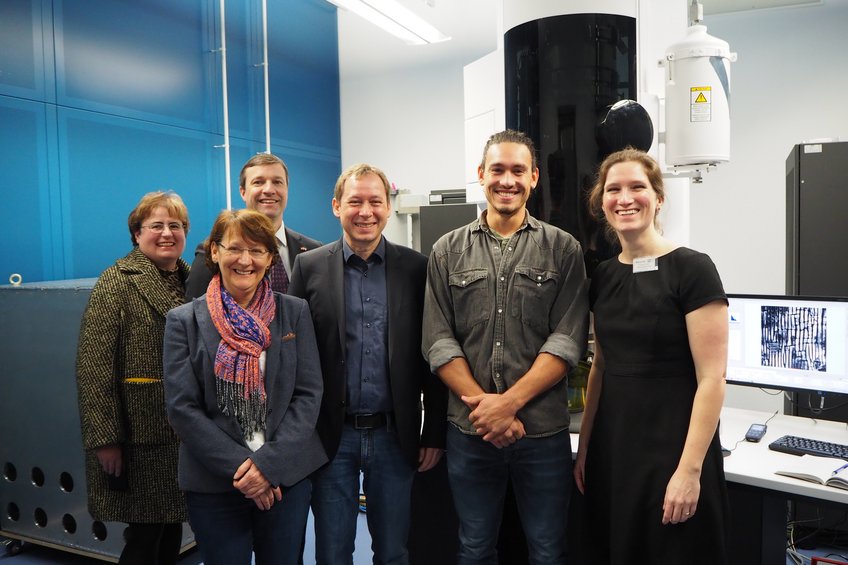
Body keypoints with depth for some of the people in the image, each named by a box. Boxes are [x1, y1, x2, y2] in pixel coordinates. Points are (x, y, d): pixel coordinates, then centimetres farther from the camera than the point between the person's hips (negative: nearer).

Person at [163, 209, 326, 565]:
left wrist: (269, 463, -13)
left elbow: (309, 394, -3)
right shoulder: (184, 321, -1)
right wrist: (239, 468, -13)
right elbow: (181, 407, -6)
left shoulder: (295, 313, 1)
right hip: (213, 483, -1)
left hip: (286, 477, 1)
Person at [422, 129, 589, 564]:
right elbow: (438, 342, -1)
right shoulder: (447, 251, 4)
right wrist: (481, 404, -12)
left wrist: (509, 402, -15)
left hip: (544, 431, -1)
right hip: (470, 430, 1)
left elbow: (568, 340, -7)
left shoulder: (563, 249, 0)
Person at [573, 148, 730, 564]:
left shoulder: (692, 268, -12)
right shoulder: (603, 276, 6)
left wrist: (690, 470, -18)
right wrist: (584, 447, 12)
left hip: (672, 448, -6)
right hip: (612, 448, 6)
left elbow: (711, 379, -15)